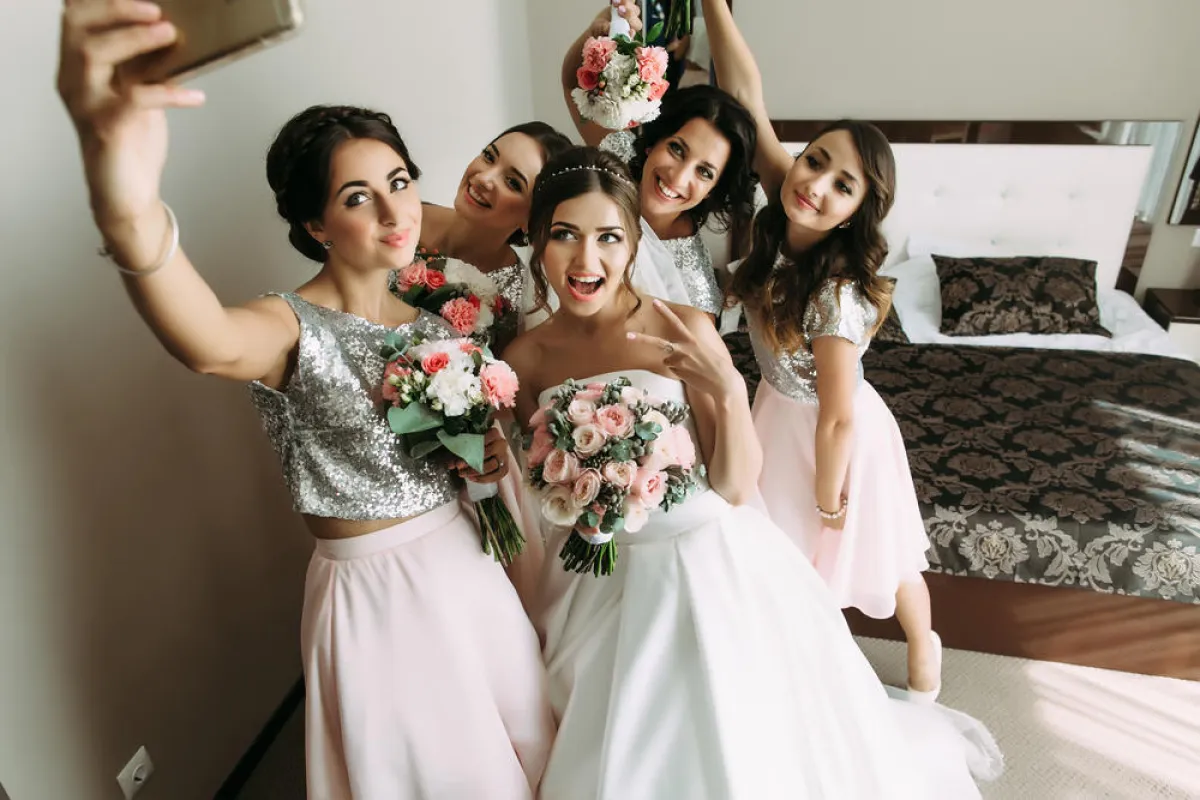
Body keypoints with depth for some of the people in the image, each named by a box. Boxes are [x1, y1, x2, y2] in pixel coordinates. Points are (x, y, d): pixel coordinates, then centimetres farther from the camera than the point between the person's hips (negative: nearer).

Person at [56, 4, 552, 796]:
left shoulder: (433, 316, -1)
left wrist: (492, 451, -8)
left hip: (469, 569, 6)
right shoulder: (293, 328, -20)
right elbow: (207, 343, -46)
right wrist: (129, 217, -66)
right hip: (373, 592, -5)